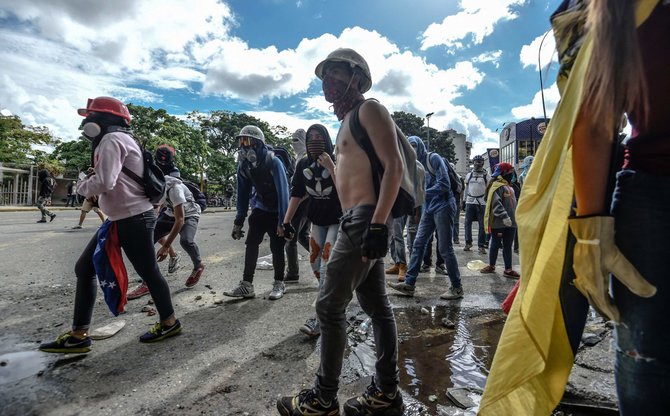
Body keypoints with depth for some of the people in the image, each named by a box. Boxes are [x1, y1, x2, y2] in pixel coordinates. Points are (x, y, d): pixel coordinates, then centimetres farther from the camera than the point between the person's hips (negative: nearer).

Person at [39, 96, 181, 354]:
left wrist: (82, 186, -3)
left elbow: (104, 183, -23)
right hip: (121, 218, 10)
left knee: (147, 272, 2)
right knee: (84, 268, 11)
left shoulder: (112, 139, -12)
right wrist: (91, 179, 5)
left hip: (133, 219, -10)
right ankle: (79, 335, 18)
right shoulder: (121, 139, 20)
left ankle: (169, 322, 20)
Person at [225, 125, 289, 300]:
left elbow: (283, 191, -25)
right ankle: (246, 285, 6)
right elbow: (243, 194, 2)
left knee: (277, 247, -3)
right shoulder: (244, 166, -4)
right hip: (260, 209, 5)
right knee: (251, 244, -1)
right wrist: (238, 221, 1)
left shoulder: (273, 162, -24)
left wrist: (282, 221, -28)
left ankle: (279, 284, 13)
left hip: (277, 211, -5)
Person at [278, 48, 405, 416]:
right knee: (376, 306, 11)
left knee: (329, 306, -4)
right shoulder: (348, 121, 25)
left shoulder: (368, 110, -4)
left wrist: (378, 223, -25)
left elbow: (394, 165, -16)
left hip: (365, 219, -10)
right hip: (356, 220, 10)